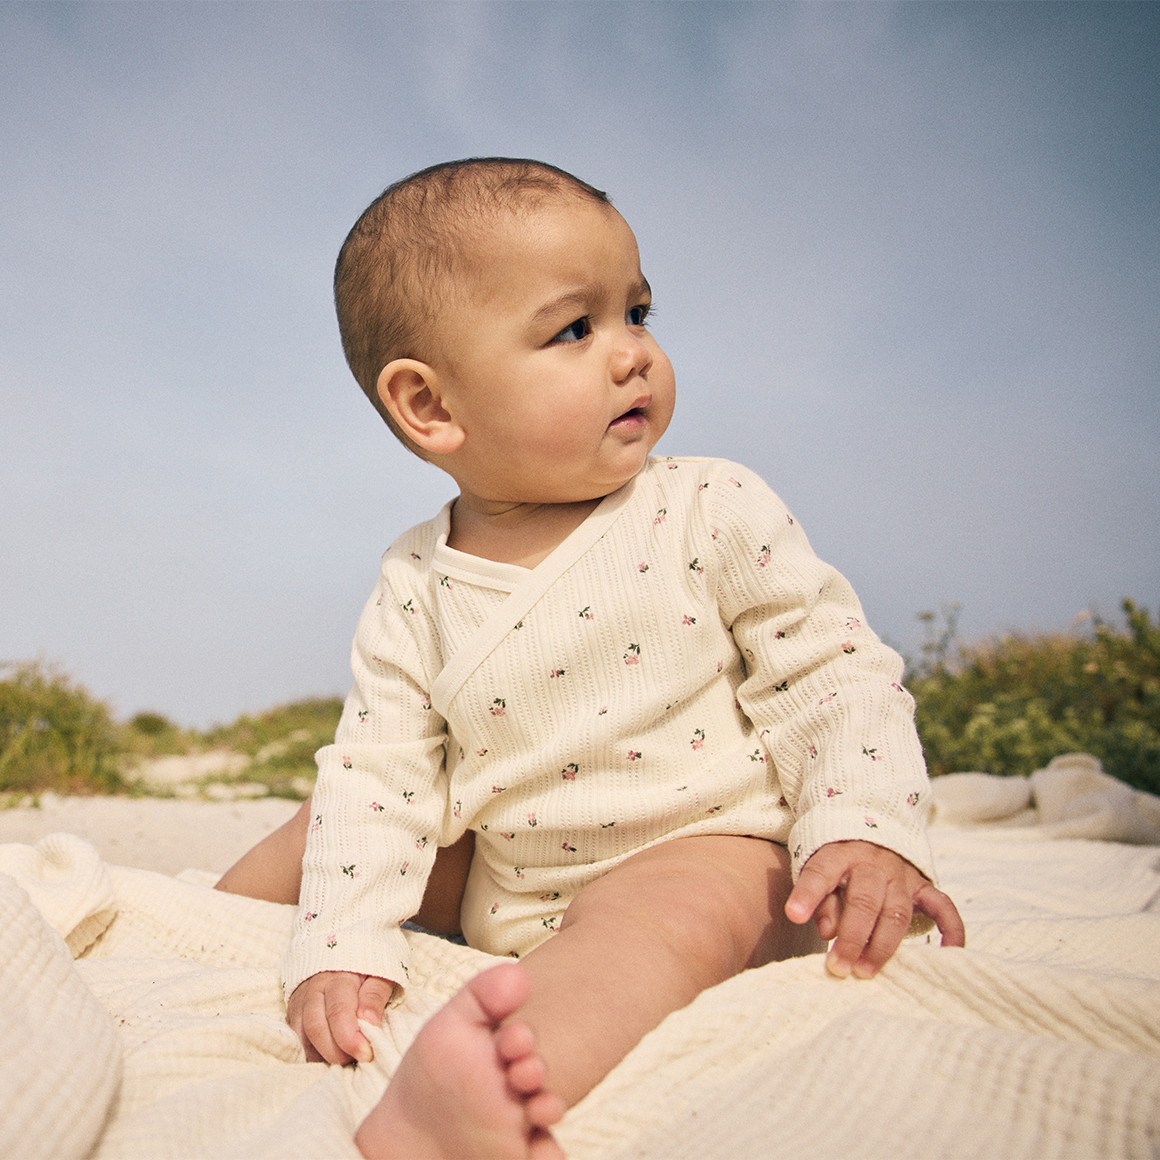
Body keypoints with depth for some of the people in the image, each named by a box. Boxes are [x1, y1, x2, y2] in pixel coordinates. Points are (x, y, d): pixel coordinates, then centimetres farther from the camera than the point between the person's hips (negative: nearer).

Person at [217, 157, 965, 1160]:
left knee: (660, 917, -35)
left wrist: (869, 830, -22)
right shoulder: (414, 591, -6)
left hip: (704, 846, -3)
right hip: (500, 882, 4)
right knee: (333, 823, 5)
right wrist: (343, 943, -14)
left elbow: (832, 671, -9)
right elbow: (382, 773, -4)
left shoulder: (713, 513, -12)